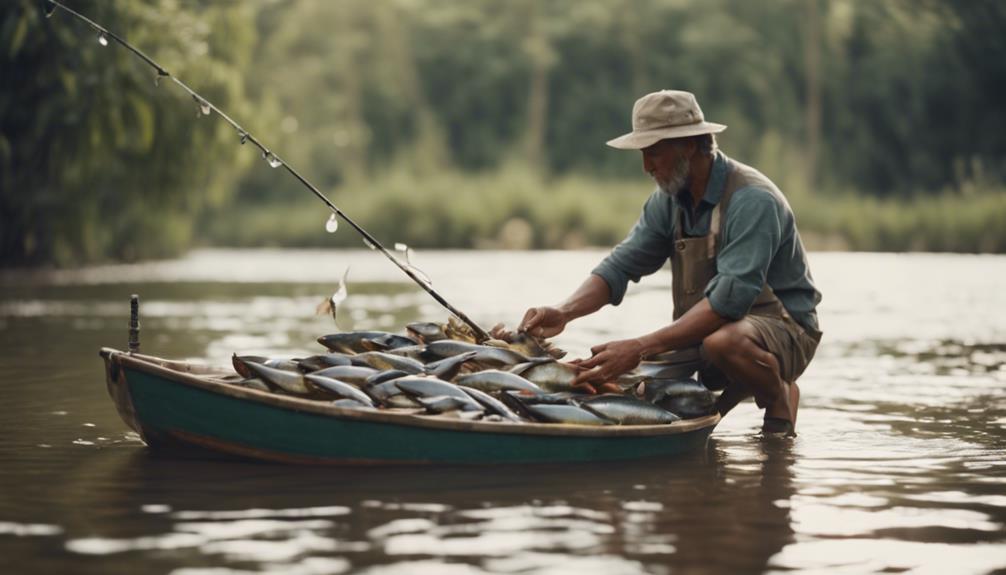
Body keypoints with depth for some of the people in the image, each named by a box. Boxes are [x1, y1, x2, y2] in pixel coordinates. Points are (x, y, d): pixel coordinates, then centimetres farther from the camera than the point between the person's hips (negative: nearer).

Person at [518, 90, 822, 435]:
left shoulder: (752, 200, -24)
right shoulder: (669, 200, 1)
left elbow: (730, 298, -32)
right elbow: (621, 265, -2)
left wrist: (641, 347, -37)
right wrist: (564, 312, -22)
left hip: (781, 327, -8)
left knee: (724, 341, -39)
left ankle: (778, 397, -6)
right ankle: (739, 389, 19)